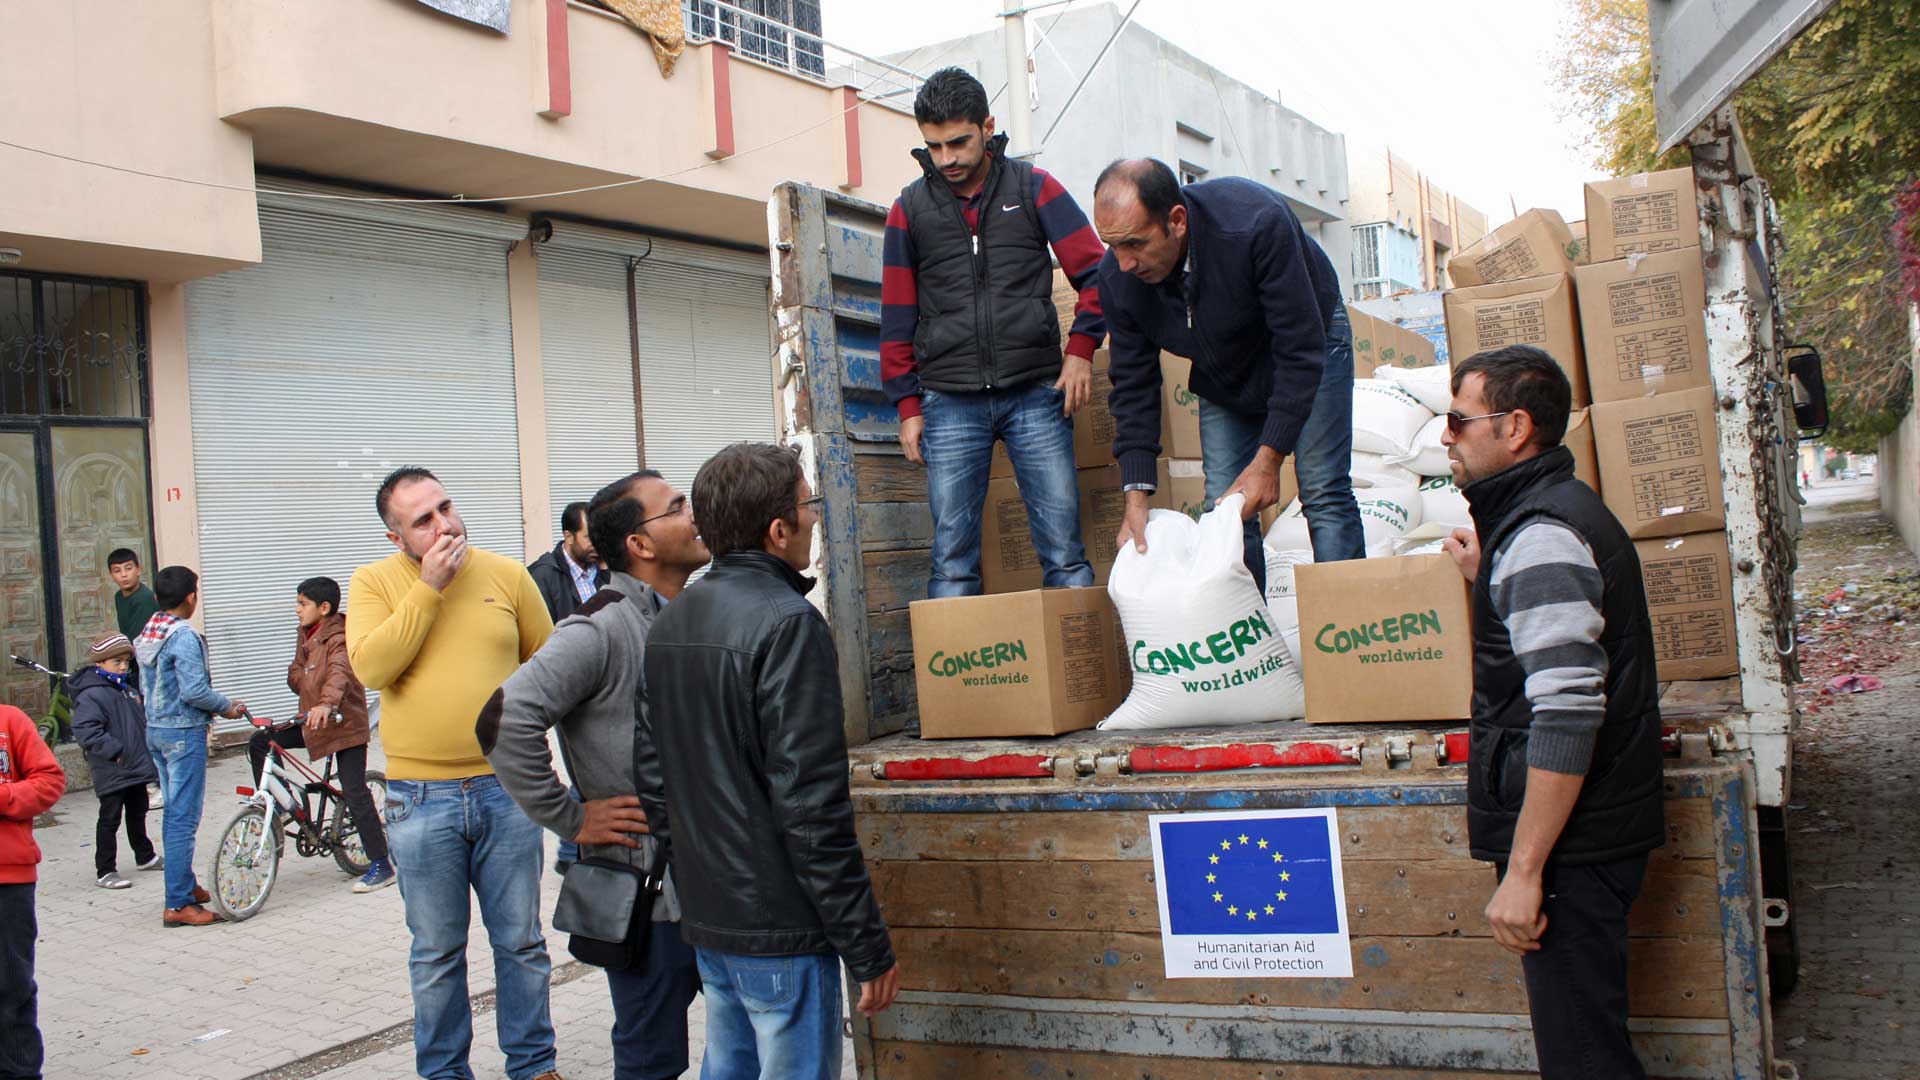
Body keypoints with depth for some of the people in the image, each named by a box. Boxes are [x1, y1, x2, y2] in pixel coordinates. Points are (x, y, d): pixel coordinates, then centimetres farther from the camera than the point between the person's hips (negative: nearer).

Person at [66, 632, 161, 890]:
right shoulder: (91, 695, -17)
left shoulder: (129, 690, 11)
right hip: (111, 773, -9)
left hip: (137, 767, 9)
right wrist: (114, 751, -26)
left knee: (137, 813, 22)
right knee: (110, 820, -3)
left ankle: (145, 856, 37)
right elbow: (85, 731, -26)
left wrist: (148, 753, 16)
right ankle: (105, 872, 2)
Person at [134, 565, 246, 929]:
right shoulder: (184, 636, -18)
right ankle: (178, 904, -3)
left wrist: (217, 705, 12)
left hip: (155, 729, 9)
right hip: (184, 732, -9)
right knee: (184, 818, -5)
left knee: (174, 813, 18)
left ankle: (185, 885, 29)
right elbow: (194, 691, -24)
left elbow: (155, 688, 14)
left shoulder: (147, 635, 9)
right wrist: (227, 705, -6)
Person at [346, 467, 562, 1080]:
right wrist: (429, 587, -17)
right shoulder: (375, 582, -1)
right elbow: (370, 668, -16)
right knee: (436, 951, 12)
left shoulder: (507, 575, 2)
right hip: (421, 798, -1)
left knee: (521, 942, 12)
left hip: (506, 789, 1)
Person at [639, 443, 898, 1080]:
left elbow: (652, 777, 12)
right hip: (779, 930, -8)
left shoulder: (670, 623, 8)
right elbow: (811, 803, -22)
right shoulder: (788, 624, -18)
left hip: (705, 919, 8)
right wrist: (868, 947, -16)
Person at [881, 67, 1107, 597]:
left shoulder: (1034, 187, 7)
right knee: (952, 559, -1)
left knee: (1065, 552, 0)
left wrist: (1081, 348, -5)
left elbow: (1095, 271, 7)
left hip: (1036, 394, 0)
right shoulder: (910, 209, 10)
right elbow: (897, 316, 11)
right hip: (950, 403, 1)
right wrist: (907, 405, 6)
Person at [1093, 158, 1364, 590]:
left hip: (1308, 339, -4)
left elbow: (1300, 349, -32)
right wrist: (1136, 496, -22)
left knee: (1325, 497, -11)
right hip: (1223, 375, 4)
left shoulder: (1257, 222, -39)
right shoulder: (1117, 277, -25)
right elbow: (1133, 386, -15)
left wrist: (1268, 459, -32)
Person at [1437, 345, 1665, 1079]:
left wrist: (1524, 871, -24)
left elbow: (1567, 715, -25)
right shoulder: (1563, 509, 14)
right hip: (1594, 828, 10)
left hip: (1571, 842, -10)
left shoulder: (1539, 537, -18)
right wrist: (1487, 580, 21)